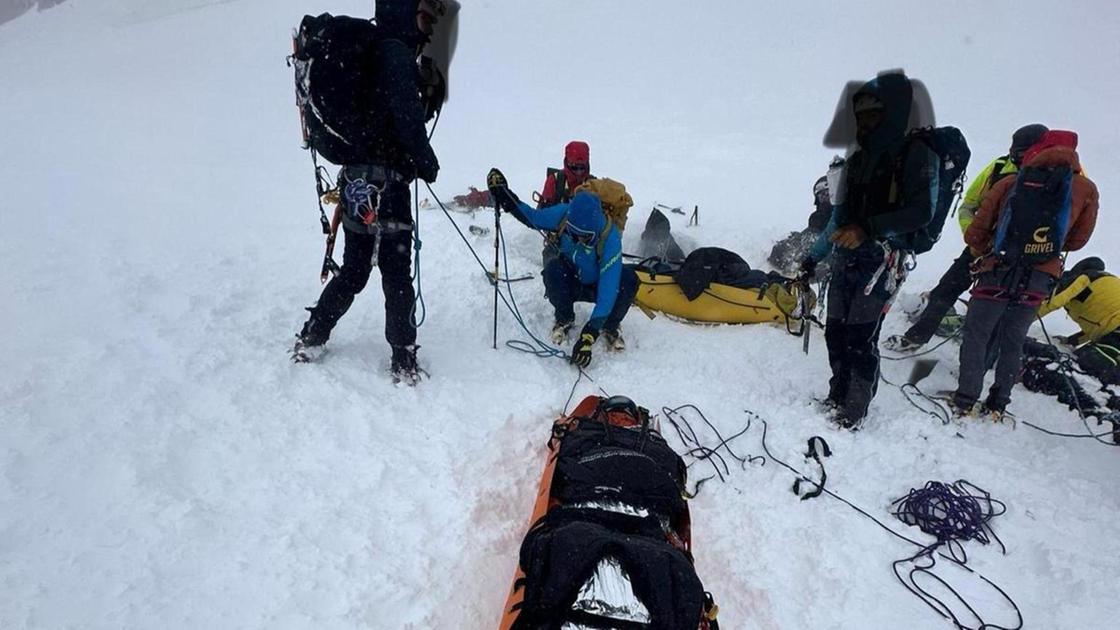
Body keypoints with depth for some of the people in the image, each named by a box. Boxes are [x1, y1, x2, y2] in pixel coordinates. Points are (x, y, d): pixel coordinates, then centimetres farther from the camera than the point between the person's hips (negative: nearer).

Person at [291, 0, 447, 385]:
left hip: (355, 181, 9)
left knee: (353, 270, 19)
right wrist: (428, 163, -4)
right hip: (384, 184, -9)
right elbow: (408, 118, -17)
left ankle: (311, 339, 28)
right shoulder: (396, 54, -9)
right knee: (397, 275, -1)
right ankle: (404, 360, 7)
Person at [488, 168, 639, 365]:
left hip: (597, 287, -2)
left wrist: (590, 334, -44)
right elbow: (533, 217, -2)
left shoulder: (610, 239, -34)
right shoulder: (563, 214, -24)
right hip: (569, 284, 2)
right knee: (553, 268, -33)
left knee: (628, 278, -33)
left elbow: (607, 291, -38)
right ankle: (564, 320, -4)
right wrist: (505, 197, -15)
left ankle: (610, 327, -4)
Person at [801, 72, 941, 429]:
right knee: (835, 333, 6)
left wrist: (869, 229, -23)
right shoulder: (858, 159, 17)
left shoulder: (918, 155, -2)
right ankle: (838, 398, 21)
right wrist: (814, 257, 22)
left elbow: (922, 212, -12)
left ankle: (854, 412, -1)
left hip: (883, 260, -6)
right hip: (846, 257, 6)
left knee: (861, 338, -11)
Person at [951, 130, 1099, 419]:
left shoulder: (1009, 184, 2)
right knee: (1013, 342, 18)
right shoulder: (1086, 190, 5)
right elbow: (1077, 241, 16)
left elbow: (975, 234, 4)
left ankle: (965, 401, 7)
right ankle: (998, 405, 21)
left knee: (976, 335, 11)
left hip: (997, 275, -2)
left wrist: (984, 254, 23)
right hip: (1039, 281, 2)